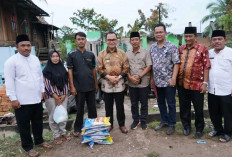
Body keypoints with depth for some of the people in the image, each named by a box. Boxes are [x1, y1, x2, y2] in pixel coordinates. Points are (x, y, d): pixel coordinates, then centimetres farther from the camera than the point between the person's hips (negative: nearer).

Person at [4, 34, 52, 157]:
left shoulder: (35, 59, 8)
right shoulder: (11, 61, -10)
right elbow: (9, 81, -12)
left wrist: (42, 90, 14)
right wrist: (13, 99, -14)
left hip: (37, 98, 6)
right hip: (22, 101, -5)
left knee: (38, 122, 19)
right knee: (24, 125, 10)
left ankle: (39, 141, 38)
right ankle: (28, 147, 27)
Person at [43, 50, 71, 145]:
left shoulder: (63, 68, 8)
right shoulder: (46, 70, -4)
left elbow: (66, 82, 7)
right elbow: (47, 85, -9)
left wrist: (64, 95, -3)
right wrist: (56, 97, -11)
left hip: (63, 96, 4)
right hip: (51, 97, -4)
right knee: (53, 116, 3)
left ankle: (63, 132, 25)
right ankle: (56, 135, 16)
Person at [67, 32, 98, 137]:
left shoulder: (91, 54, 6)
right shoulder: (72, 55, -2)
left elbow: (93, 70, 10)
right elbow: (70, 71, -3)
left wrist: (96, 84, 8)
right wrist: (72, 86, -9)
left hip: (91, 86, 3)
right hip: (79, 87, -2)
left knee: (92, 107, 12)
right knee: (79, 109, 8)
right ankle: (77, 128, 25)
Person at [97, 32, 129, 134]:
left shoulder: (122, 53, 3)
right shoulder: (101, 54, 2)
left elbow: (126, 68, 1)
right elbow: (99, 69, -1)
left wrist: (119, 77, -14)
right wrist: (109, 77, -15)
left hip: (119, 83, 0)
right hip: (106, 84, 1)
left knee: (120, 106, 9)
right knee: (108, 106, 11)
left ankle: (122, 124, 25)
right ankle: (109, 124, 27)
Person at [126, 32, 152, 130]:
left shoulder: (145, 52, -2)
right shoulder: (127, 54, 7)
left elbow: (149, 66, -7)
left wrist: (139, 76, -16)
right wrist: (130, 77, -10)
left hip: (143, 83, -2)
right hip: (131, 83, 3)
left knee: (144, 103, 9)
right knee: (134, 103, 13)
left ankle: (143, 121, 24)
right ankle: (135, 120, 28)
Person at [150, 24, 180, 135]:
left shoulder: (171, 46, -9)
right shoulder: (152, 48, 7)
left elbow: (176, 63, -12)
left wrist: (173, 78, -18)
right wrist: (152, 78, 9)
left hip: (169, 81, -5)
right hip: (157, 81, 6)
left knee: (171, 103, 6)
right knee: (160, 102, 16)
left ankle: (171, 124, 21)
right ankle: (164, 121, 33)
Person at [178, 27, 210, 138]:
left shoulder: (202, 49, -2)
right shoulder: (180, 49, 9)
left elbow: (206, 66, -5)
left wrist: (205, 83, -10)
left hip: (197, 85, -3)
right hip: (182, 84, 4)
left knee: (198, 109, 10)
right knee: (184, 108, 14)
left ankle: (199, 129, 29)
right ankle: (186, 126, 32)